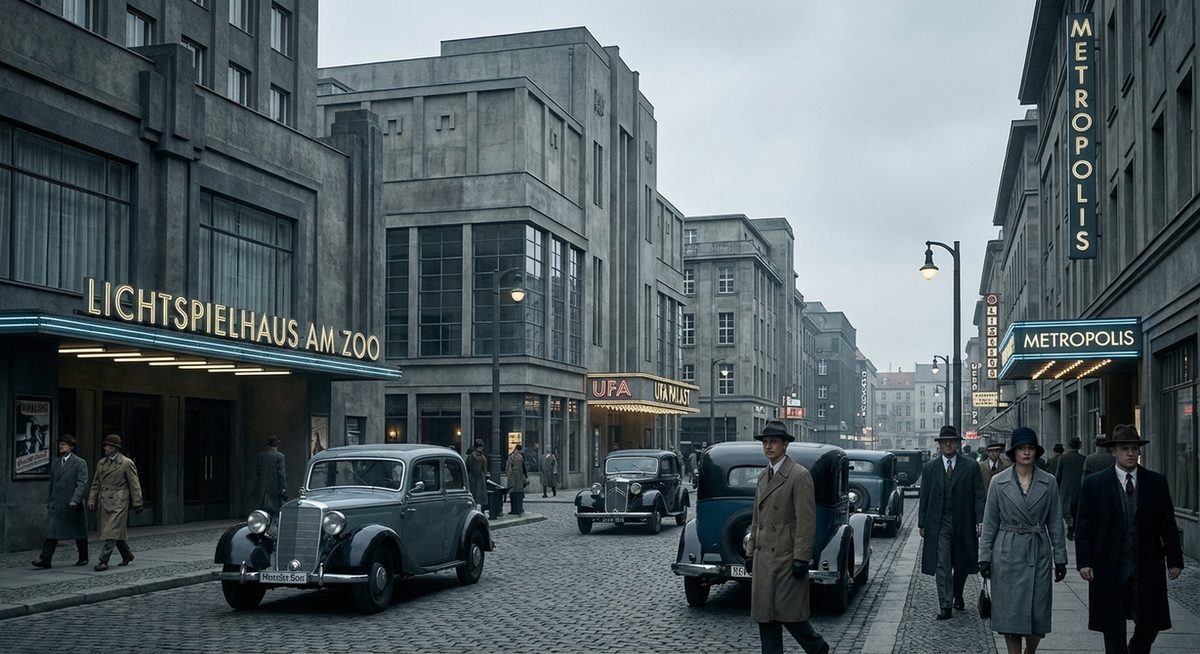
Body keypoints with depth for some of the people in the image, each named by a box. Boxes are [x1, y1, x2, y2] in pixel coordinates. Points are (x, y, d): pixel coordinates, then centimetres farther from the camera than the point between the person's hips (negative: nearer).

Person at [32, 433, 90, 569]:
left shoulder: (80, 463, -6)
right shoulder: (55, 462, 13)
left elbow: (82, 484, -12)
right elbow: (52, 483, 18)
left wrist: (75, 501, -23)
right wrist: (49, 501, 16)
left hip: (73, 506, -4)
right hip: (55, 504, 4)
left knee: (79, 533, 8)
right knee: (52, 532, -5)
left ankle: (83, 558, 22)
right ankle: (45, 559, -8)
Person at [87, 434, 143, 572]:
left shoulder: (127, 463, -6)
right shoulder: (101, 463, 13)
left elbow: (134, 485, -5)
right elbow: (96, 484, 16)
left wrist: (137, 504, -7)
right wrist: (91, 500, 6)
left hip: (119, 502, -7)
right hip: (105, 502, 7)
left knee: (112, 532, -11)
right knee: (116, 531, 14)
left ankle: (104, 561, -11)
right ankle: (127, 555, 31)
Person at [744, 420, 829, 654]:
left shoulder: (799, 476, -10)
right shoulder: (763, 476, 15)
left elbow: (807, 521, -14)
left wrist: (801, 559, -18)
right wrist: (751, 552, 15)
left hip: (787, 558, -7)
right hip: (763, 559, 8)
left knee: (788, 613, -4)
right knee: (765, 616, 7)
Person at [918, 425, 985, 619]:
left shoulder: (971, 467, 2)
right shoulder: (929, 468, 5)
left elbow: (979, 495, -1)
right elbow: (924, 498, 7)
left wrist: (980, 521, -11)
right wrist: (922, 523, 2)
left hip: (963, 524, 0)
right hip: (939, 524, 0)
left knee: (962, 564, 13)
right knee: (942, 566, -7)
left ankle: (958, 595, 37)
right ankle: (945, 607, -7)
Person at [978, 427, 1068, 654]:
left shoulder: (1048, 482, 1)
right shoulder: (999, 481, -1)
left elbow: (1056, 523, 4)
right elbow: (989, 523, 2)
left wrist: (1060, 558, 2)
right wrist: (985, 557, -1)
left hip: (1038, 552, 1)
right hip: (1008, 552, -1)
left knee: (1038, 613, 3)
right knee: (1010, 613, 1)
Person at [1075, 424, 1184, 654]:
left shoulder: (1157, 482, 5)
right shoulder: (1094, 484, 0)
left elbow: (1168, 525, 6)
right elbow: (1083, 528, 0)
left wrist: (1174, 560, 3)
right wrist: (1083, 562, -7)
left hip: (1147, 570, 2)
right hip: (1110, 570, -1)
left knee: (1150, 625, 6)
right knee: (1113, 631, 4)